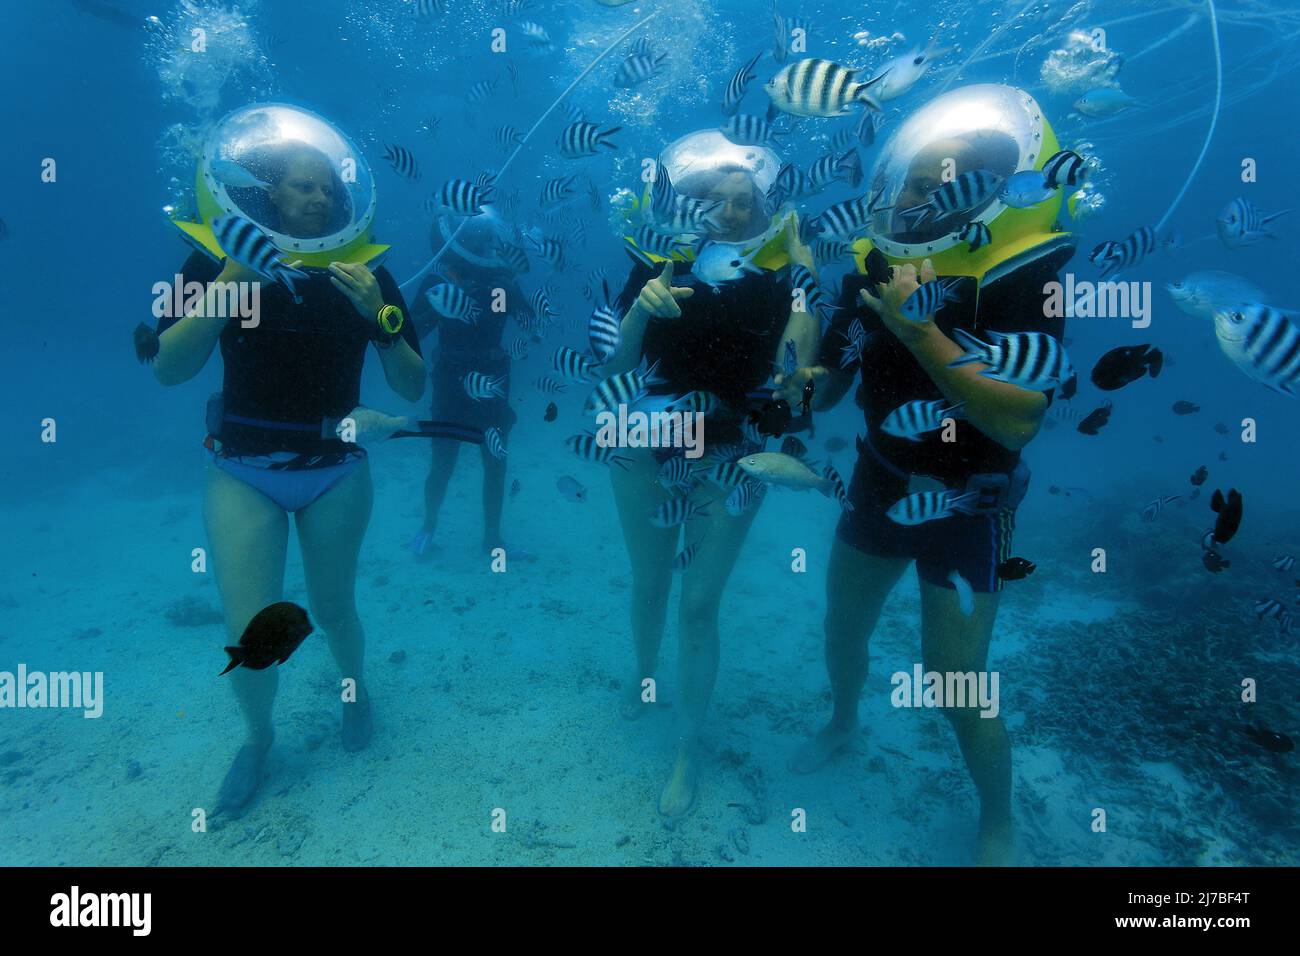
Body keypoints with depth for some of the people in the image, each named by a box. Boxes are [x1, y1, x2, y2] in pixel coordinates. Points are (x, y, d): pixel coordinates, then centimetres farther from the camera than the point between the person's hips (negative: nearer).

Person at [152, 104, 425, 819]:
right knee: (249, 635, -1)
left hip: (336, 471, 0)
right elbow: (168, 369, -15)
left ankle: (355, 692, 45)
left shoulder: (363, 271, -5)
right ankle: (258, 736, 29)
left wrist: (379, 314, -24)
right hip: (240, 471, 0)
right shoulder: (217, 258, -5)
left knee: (332, 610, 13)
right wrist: (229, 282, -24)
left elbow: (412, 388, -9)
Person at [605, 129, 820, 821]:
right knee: (649, 584, 17)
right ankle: (643, 673, 48)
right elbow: (614, 368, -9)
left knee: (699, 603, 0)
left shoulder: (778, 278, -7)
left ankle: (688, 751, 18)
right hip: (647, 452, 2)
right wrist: (642, 309, -27)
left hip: (728, 460, -2)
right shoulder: (658, 266, -5)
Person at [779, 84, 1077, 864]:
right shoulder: (878, 260, -5)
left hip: (969, 502, -5)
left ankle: (999, 824, 27)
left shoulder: (1022, 275, -20)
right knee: (844, 626, 18)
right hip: (880, 479, 5)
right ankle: (844, 723, 50)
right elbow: (832, 381, 1)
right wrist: (807, 383, -22)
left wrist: (919, 331, -35)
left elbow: (1019, 423, -31)